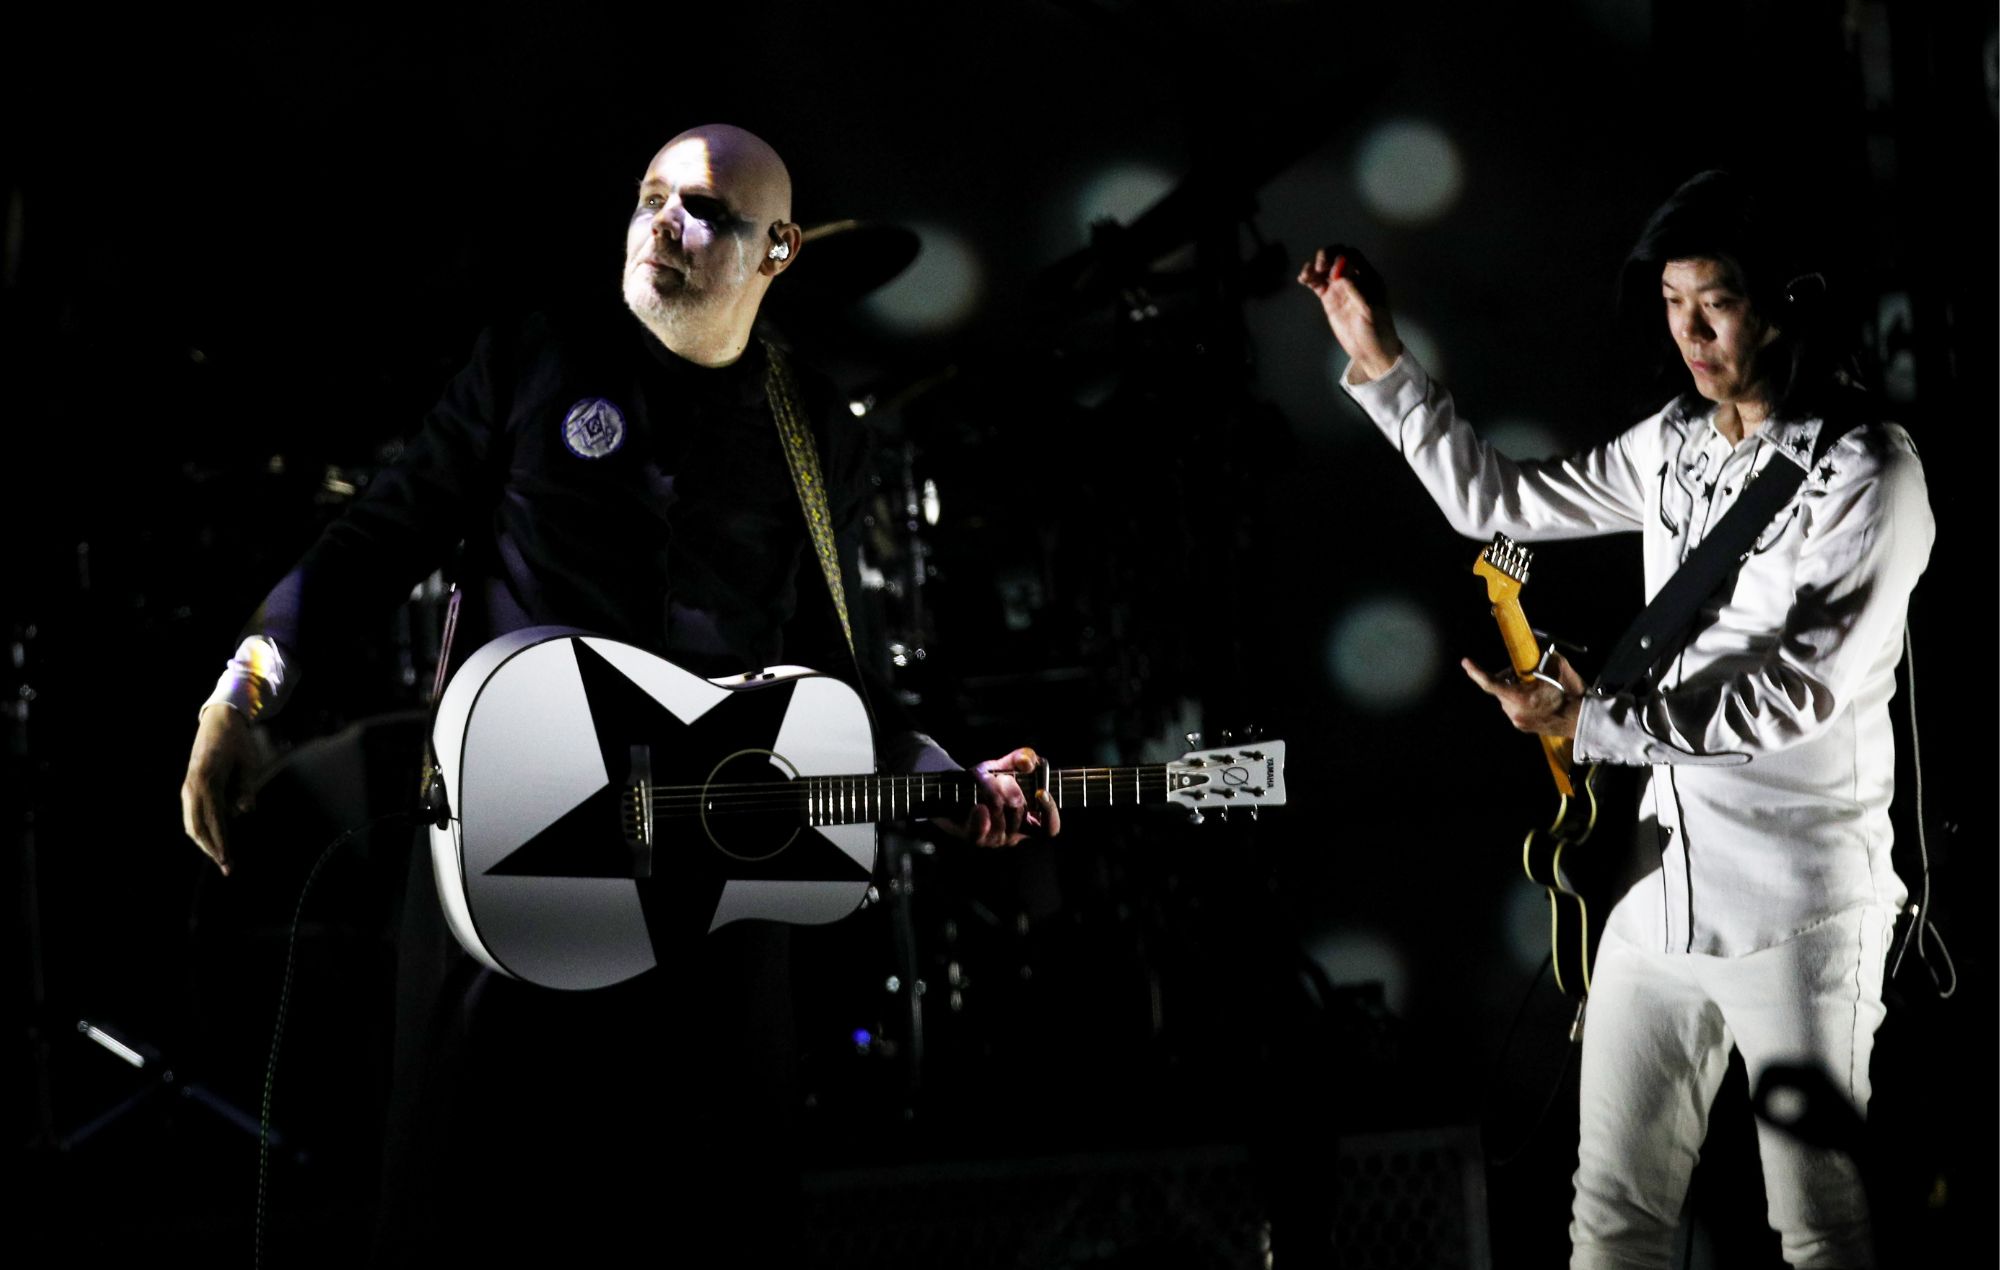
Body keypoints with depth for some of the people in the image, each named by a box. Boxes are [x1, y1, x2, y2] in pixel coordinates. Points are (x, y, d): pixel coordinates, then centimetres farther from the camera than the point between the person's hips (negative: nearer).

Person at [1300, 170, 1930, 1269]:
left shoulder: (1867, 476, -12)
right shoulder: (1674, 446, 10)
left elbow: (1798, 687, -19)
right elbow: (1494, 499, 19)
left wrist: (1594, 724, -20)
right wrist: (1378, 358, 11)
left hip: (1796, 911, -7)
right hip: (1660, 884, 7)